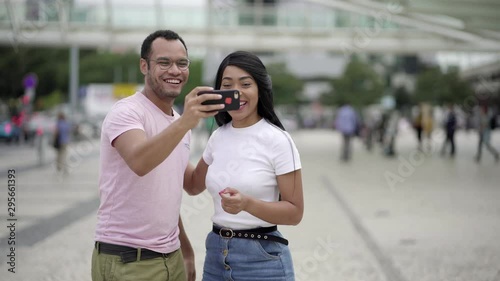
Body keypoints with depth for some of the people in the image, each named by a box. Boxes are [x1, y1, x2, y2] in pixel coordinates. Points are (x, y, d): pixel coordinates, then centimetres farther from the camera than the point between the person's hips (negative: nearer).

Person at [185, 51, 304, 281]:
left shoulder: (278, 140, -12)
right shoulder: (218, 137, 4)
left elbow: (295, 212, -12)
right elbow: (194, 185, 19)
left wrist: (247, 204, -27)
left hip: (262, 258, -5)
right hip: (215, 254, 5)